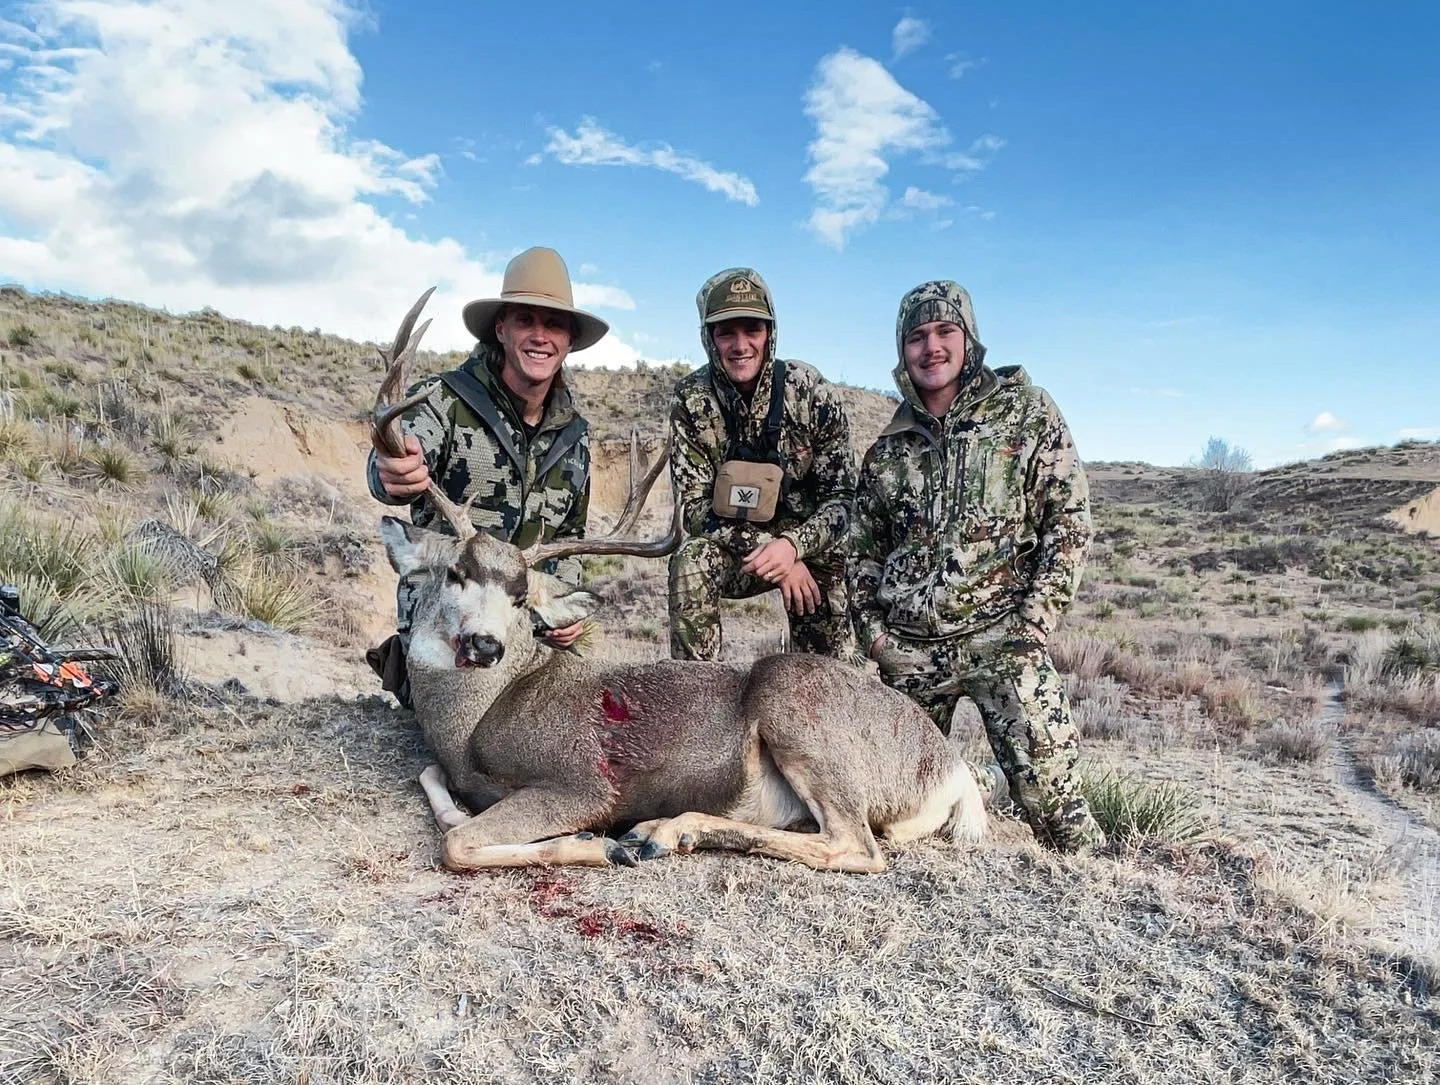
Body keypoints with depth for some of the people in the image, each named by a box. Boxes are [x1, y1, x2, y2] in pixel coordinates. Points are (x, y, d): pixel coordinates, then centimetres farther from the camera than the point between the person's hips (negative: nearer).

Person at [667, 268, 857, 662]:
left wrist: (792, 545, -30)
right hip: (732, 549, 0)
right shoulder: (691, 398, -14)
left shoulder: (813, 392, -14)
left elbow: (841, 497, -11)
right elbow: (695, 508, -15)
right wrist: (769, 553, -27)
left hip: (811, 550, 1)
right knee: (690, 564, -31)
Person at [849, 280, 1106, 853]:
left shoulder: (1024, 410, 3)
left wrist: (1036, 618, -9)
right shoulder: (888, 447, 13)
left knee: (1045, 786, -12)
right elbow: (862, 547, 18)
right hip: (907, 649, 4)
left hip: (998, 637, -4)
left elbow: (1069, 518, -1)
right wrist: (872, 628, 4)